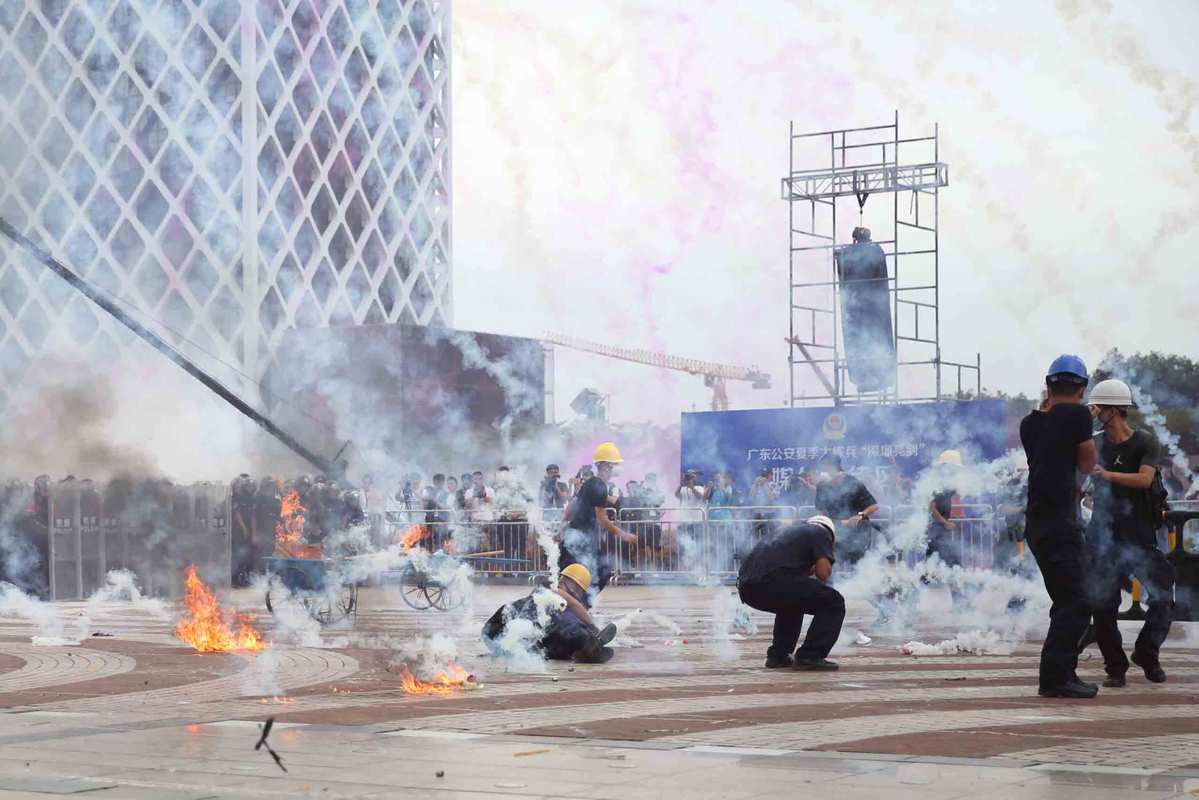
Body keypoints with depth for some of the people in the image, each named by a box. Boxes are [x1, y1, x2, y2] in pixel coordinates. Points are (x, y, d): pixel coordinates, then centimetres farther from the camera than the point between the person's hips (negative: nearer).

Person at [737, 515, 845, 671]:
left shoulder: (791, 531, 36)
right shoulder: (822, 532, 15)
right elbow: (823, 571, 1)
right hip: (771, 580, -8)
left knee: (793, 601, 36)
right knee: (834, 602, 3)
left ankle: (777, 656, 26)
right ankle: (809, 656, -3)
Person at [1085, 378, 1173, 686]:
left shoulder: (1144, 442, -3)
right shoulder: (1095, 443, 7)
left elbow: (1145, 479, -19)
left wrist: (1107, 475, -29)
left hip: (1140, 536, -2)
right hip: (1104, 537, 2)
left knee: (1164, 597, -6)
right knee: (1102, 605, -3)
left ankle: (1146, 653, 16)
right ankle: (1115, 667, 10)